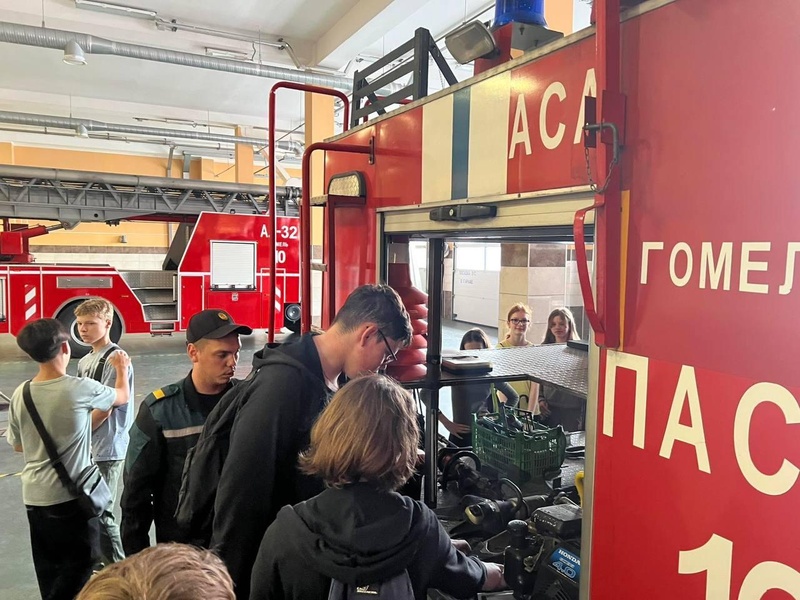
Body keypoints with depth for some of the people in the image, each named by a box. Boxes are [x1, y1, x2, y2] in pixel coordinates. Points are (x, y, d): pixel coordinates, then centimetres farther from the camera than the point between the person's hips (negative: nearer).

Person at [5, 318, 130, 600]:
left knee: (49, 566, 19)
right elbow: (122, 396, 2)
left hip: (34, 496, 6)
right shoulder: (80, 388, -18)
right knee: (81, 562, 9)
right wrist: (122, 367, 20)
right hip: (71, 495, -6)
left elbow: (17, 445, 10)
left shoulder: (20, 394, -3)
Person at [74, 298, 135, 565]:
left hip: (107, 450, -8)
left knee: (102, 513, -1)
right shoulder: (85, 361, 11)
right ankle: (100, 558, 34)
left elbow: (104, 409, -17)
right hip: (87, 448, 8)